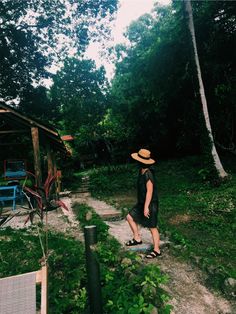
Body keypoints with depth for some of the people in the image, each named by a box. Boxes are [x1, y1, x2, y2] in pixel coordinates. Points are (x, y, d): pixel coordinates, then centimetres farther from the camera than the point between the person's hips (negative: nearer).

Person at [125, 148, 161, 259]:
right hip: (142, 203, 10)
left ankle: (156, 250, 20)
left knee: (152, 227, 3)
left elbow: (150, 191, -25)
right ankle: (137, 238, 26)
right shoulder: (141, 171, 5)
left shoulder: (148, 174, -24)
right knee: (130, 217, 13)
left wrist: (146, 207, -23)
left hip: (150, 204, -10)